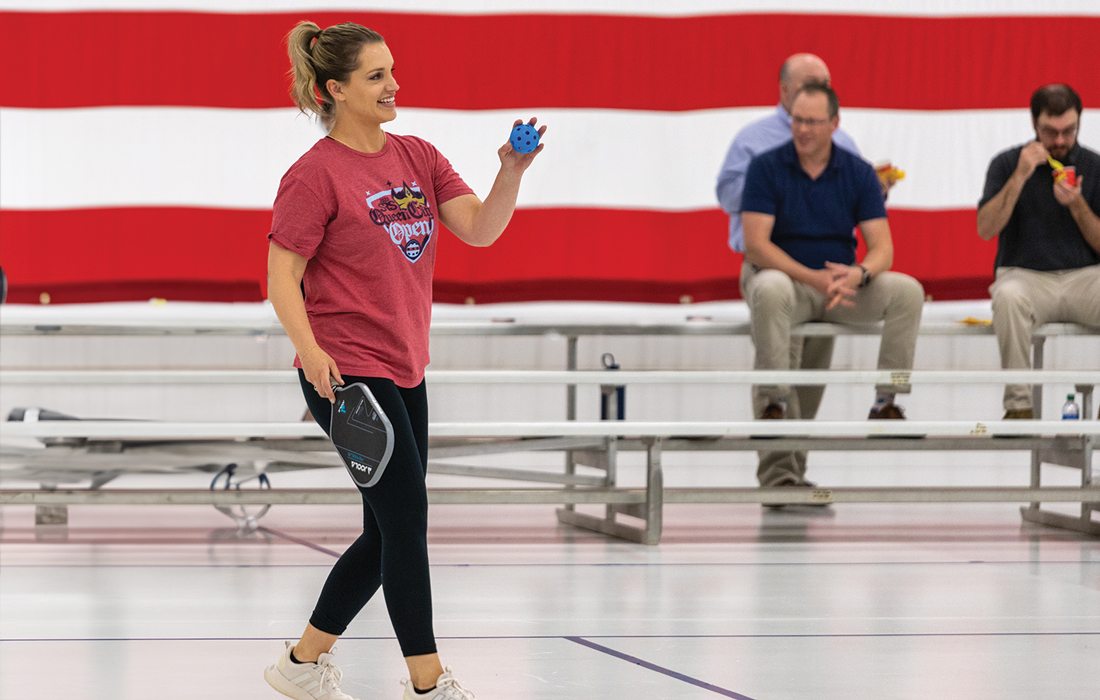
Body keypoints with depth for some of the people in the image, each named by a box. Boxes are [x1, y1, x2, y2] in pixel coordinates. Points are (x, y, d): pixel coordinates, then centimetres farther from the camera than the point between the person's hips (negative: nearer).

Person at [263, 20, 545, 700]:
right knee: (408, 516, -10)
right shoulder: (316, 174, -10)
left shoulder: (419, 157, 10)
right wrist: (309, 349, -25)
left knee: (390, 538, 11)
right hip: (346, 374, -8)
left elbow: (480, 228, 1)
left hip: (404, 373, 8)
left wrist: (512, 173, -16)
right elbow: (282, 275, -11)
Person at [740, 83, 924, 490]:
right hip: (784, 276, -3)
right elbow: (756, 244, -16)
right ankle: (773, 403, -34)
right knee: (769, 290, -40)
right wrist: (813, 278, -29)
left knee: (907, 291, -23)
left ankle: (886, 403, -16)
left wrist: (857, 273, -30)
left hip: (842, 283, 3)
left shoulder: (858, 173, 1)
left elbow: (882, 249, -5)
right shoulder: (766, 167, -7)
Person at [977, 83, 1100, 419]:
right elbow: (986, 228, -8)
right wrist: (1020, 177, -16)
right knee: (1009, 297, -38)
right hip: (1025, 275, -1)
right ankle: (1018, 403, -30)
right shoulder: (1007, 163, 4)